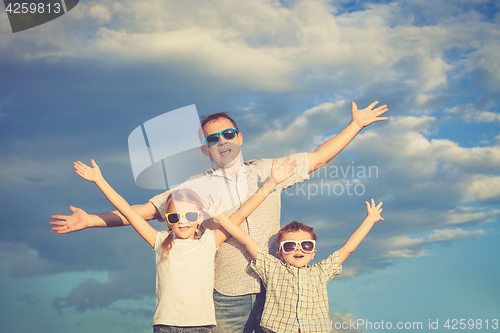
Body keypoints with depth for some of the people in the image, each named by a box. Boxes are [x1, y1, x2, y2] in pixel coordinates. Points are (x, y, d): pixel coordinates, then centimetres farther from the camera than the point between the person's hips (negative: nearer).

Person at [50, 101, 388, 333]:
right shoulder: (196, 188, 4)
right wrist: (90, 220, -4)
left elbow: (317, 158, 13)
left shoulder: (267, 171, 7)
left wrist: (356, 124, 10)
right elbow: (146, 210, 3)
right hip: (226, 300, -1)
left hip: (272, 292, 1)